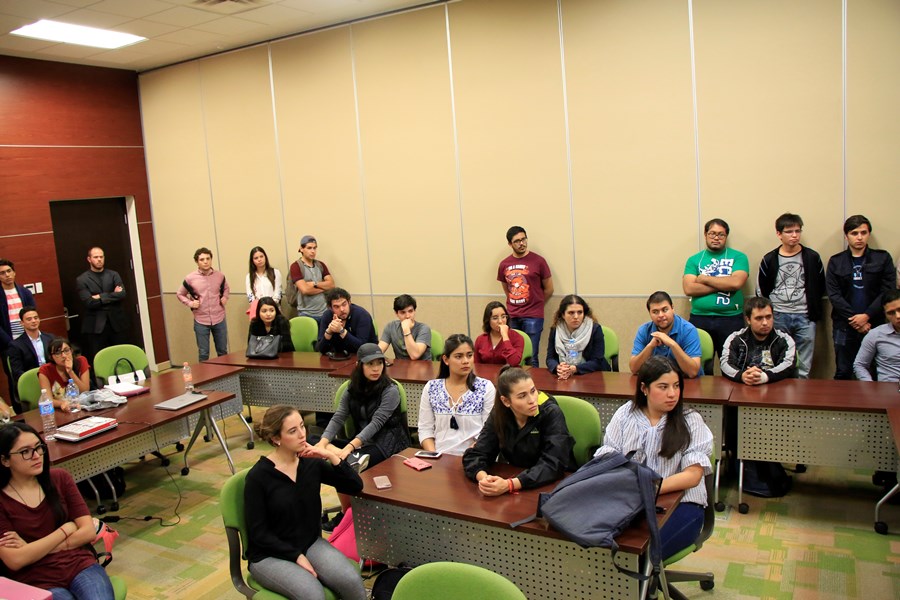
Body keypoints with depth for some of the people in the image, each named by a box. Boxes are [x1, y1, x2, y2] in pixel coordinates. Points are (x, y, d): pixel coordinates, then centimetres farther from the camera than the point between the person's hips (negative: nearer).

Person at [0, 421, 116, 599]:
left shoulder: (60, 478, 7)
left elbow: (89, 531, 3)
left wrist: (34, 549, -4)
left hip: (80, 565, 2)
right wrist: (67, 529, -4)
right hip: (38, 582, -2)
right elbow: (14, 560, -8)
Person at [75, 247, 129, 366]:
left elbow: (122, 294, -6)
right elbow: (89, 302, -10)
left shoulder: (113, 275, 10)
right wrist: (112, 296, -7)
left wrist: (100, 297, -10)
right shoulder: (81, 280, 2)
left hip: (117, 322, 2)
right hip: (95, 326, -2)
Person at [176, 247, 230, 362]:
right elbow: (180, 294, 7)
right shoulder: (190, 278, -8)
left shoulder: (220, 276, -1)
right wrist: (190, 303, -9)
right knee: (203, 354, 8)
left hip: (219, 319, 2)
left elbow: (226, 288, 20)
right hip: (201, 321, -2)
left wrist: (225, 297, 1)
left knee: (223, 351, 14)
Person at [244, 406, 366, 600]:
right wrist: (296, 556, -16)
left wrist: (331, 457, -16)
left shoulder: (311, 463, -3)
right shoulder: (258, 476, -15)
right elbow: (258, 533, -12)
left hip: (311, 544, 4)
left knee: (351, 581, -22)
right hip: (270, 555, -4)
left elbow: (355, 487, -4)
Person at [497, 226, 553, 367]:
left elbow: (549, 289, 4)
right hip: (512, 317, 3)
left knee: (531, 358, -4)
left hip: (533, 317, -3)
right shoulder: (504, 264, 6)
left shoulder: (538, 261, -4)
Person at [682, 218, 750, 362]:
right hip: (699, 319, 1)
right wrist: (723, 285, -9)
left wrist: (705, 279, -5)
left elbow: (736, 282, -13)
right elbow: (689, 289, -6)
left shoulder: (738, 257, 5)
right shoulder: (694, 260, 9)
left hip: (731, 319, -1)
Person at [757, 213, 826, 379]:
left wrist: (815, 313, 7)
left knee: (803, 369, 3)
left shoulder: (812, 257, 3)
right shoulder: (769, 260, 2)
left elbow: (820, 288, 10)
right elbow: (761, 291, 7)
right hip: (778, 317, 0)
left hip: (805, 317, 0)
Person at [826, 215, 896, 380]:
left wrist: (866, 316, -13)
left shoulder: (883, 258, 6)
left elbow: (888, 292, -2)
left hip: (874, 324, 0)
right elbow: (834, 295, -2)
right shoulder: (836, 262, 6)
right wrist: (855, 319, -11)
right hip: (844, 326, 0)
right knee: (843, 373, 5)